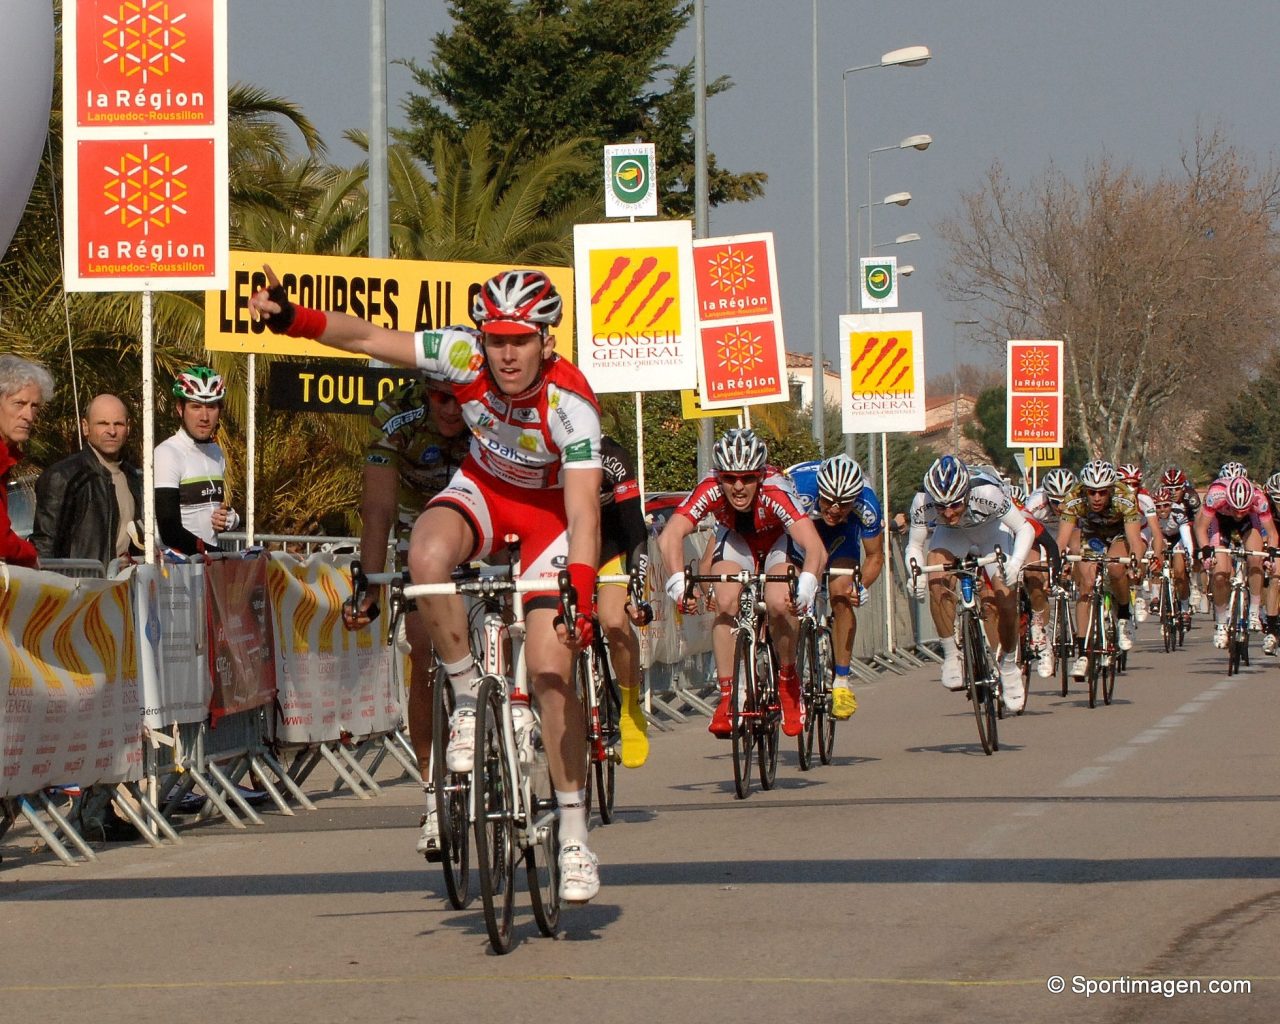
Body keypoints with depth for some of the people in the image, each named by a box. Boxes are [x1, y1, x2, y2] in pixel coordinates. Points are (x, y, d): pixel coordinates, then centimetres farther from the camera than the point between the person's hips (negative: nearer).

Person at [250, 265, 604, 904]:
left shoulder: (571, 404, -33)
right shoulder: (466, 358, -25)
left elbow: (583, 515, -39)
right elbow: (366, 338, -19)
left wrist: (579, 596, -52)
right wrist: (292, 319, -34)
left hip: (549, 511, -3)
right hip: (482, 487, 3)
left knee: (550, 673, -11)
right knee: (428, 555, -34)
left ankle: (573, 835, 1)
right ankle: (467, 696, -13)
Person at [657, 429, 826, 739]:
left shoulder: (774, 493, -38)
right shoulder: (710, 490, -33)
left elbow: (816, 547, -49)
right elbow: (670, 536, -44)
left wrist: (806, 585, -68)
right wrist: (678, 583, -60)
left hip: (778, 542, -2)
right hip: (736, 540, 2)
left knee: (779, 605, -27)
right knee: (725, 604, -24)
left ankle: (788, 681, -1)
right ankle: (727, 697, -14)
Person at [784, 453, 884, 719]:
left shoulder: (866, 505, -33)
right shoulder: (796, 490, -42)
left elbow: (875, 556, -16)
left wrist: (862, 586, -34)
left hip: (841, 533, 1)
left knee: (842, 595, -19)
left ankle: (841, 682, -9)